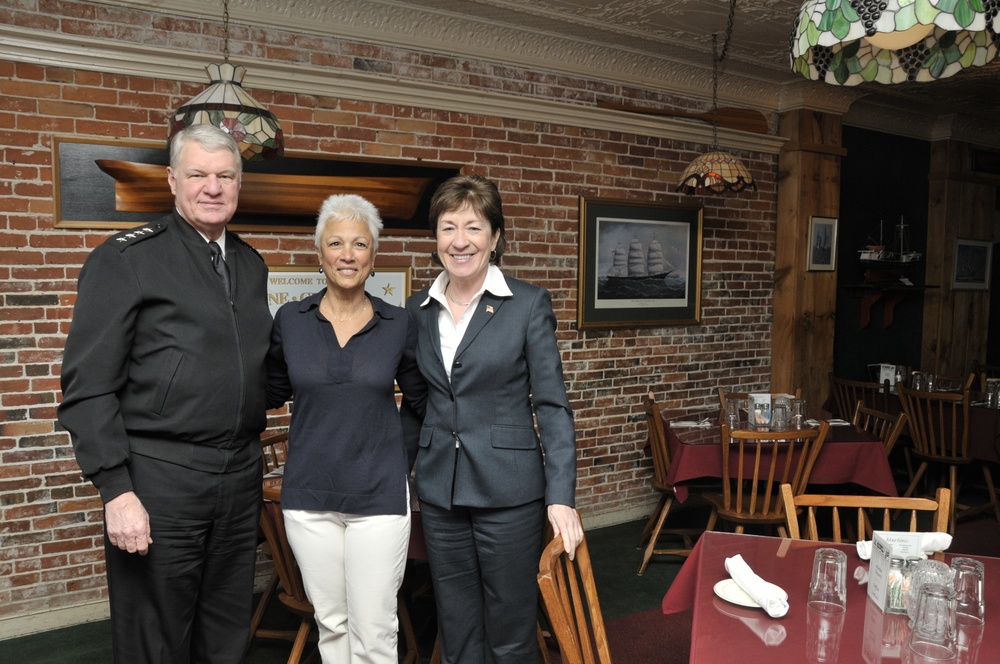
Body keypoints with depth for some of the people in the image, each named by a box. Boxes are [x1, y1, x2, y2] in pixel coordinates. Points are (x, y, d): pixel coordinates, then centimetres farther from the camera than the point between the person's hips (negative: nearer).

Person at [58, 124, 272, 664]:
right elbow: (87, 387, -11)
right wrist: (117, 491, -16)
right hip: (160, 479, -5)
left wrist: (252, 450, 11)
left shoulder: (251, 265, 12)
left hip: (240, 477, 6)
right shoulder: (123, 259, -7)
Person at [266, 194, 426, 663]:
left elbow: (417, 400, 10)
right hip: (309, 495, 2)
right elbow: (272, 392, 13)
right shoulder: (290, 320, -1)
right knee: (331, 622, 15)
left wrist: (401, 457, 5)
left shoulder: (399, 325, -3)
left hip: (379, 496, -1)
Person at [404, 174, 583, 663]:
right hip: (439, 492, 4)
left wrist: (561, 497, -15)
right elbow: (415, 403, 13)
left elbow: (552, 404, -8)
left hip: (508, 491, -4)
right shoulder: (418, 310, 6)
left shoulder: (529, 304, -6)